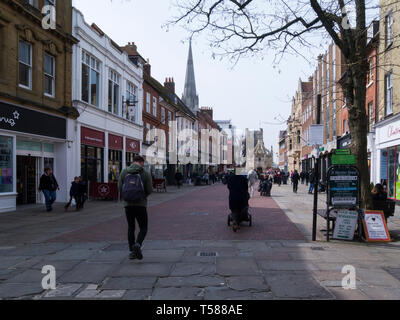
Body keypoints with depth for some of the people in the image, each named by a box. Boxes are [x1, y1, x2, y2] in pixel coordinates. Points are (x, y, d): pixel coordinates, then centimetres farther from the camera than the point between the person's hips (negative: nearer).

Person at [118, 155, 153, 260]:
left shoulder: (124, 172, 3)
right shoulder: (146, 174, -3)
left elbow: (120, 188, 1)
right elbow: (149, 190, -4)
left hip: (128, 204, 3)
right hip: (141, 205, -3)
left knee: (131, 228, 18)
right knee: (143, 229, 9)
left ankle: (132, 251, 16)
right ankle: (137, 245, -17)